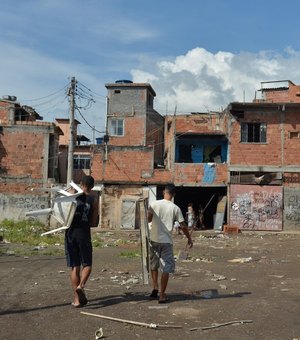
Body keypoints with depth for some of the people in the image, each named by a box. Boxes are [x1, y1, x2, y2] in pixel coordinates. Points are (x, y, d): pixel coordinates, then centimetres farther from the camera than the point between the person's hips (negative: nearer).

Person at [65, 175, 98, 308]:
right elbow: (94, 223, 0)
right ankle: (81, 285, -16)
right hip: (84, 234, -2)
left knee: (74, 267, 7)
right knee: (87, 264, 12)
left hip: (70, 233, 2)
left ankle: (77, 299, 9)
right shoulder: (93, 200, 0)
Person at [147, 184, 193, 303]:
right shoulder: (175, 208, -6)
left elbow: (148, 219, 6)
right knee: (166, 269, 4)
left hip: (154, 240, 2)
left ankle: (155, 289, 20)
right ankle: (162, 295, 4)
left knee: (153, 266, 21)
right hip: (166, 241, -2)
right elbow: (183, 226, -3)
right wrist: (189, 239, 11)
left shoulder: (154, 204, -4)